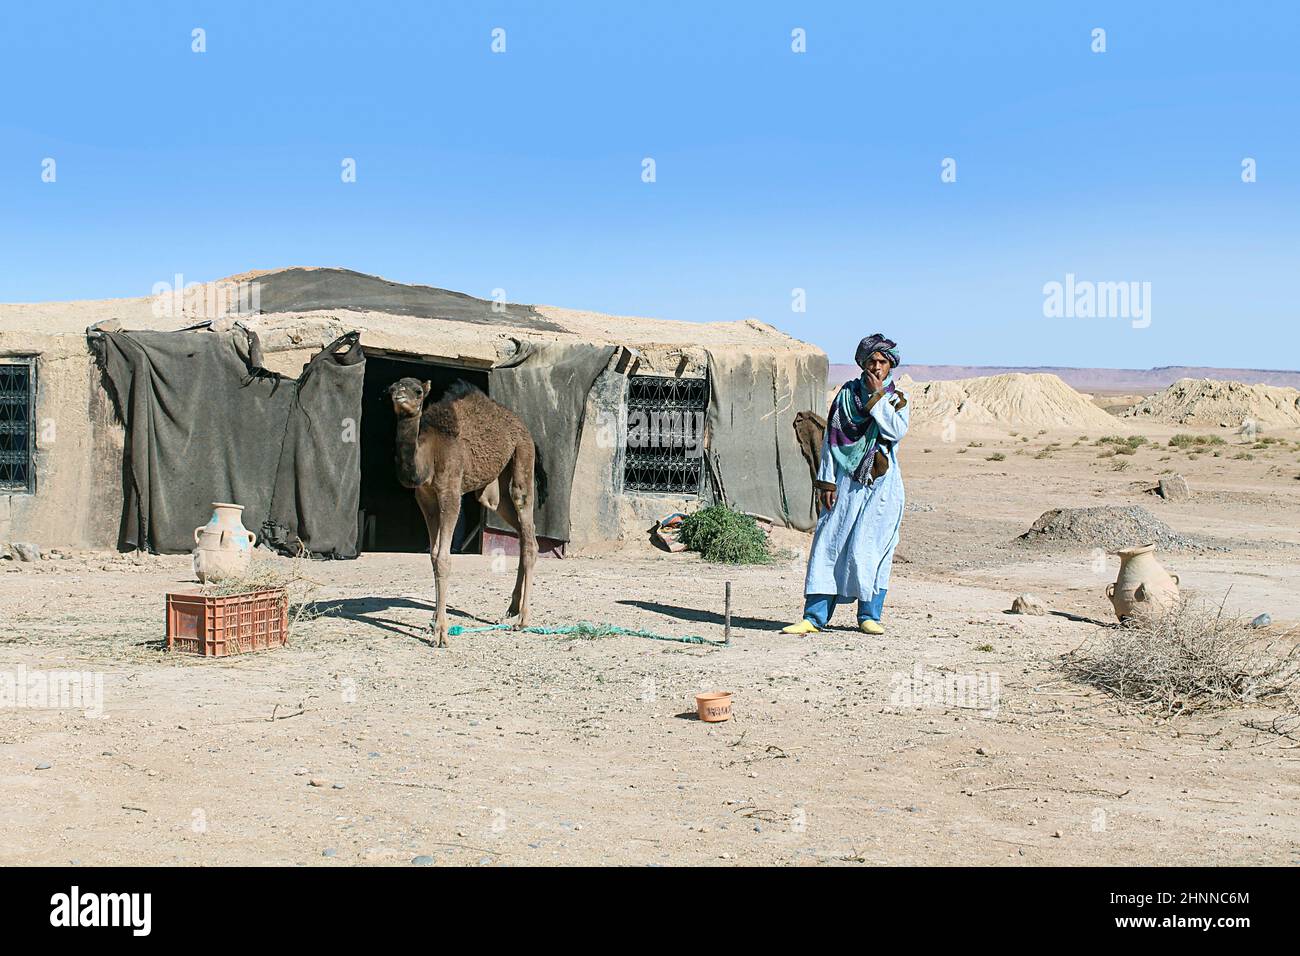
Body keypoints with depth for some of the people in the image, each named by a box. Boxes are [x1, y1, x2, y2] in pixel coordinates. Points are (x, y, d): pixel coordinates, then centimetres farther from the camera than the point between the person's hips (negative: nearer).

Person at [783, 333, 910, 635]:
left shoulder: (897, 399, 8)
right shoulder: (847, 394, 8)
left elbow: (896, 430, -12)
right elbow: (830, 438, 6)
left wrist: (877, 396, -9)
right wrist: (827, 481, 0)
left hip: (882, 485, 0)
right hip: (847, 481, 0)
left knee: (871, 547, -5)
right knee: (830, 543, -5)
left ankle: (869, 615, 7)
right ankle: (814, 616, -4)